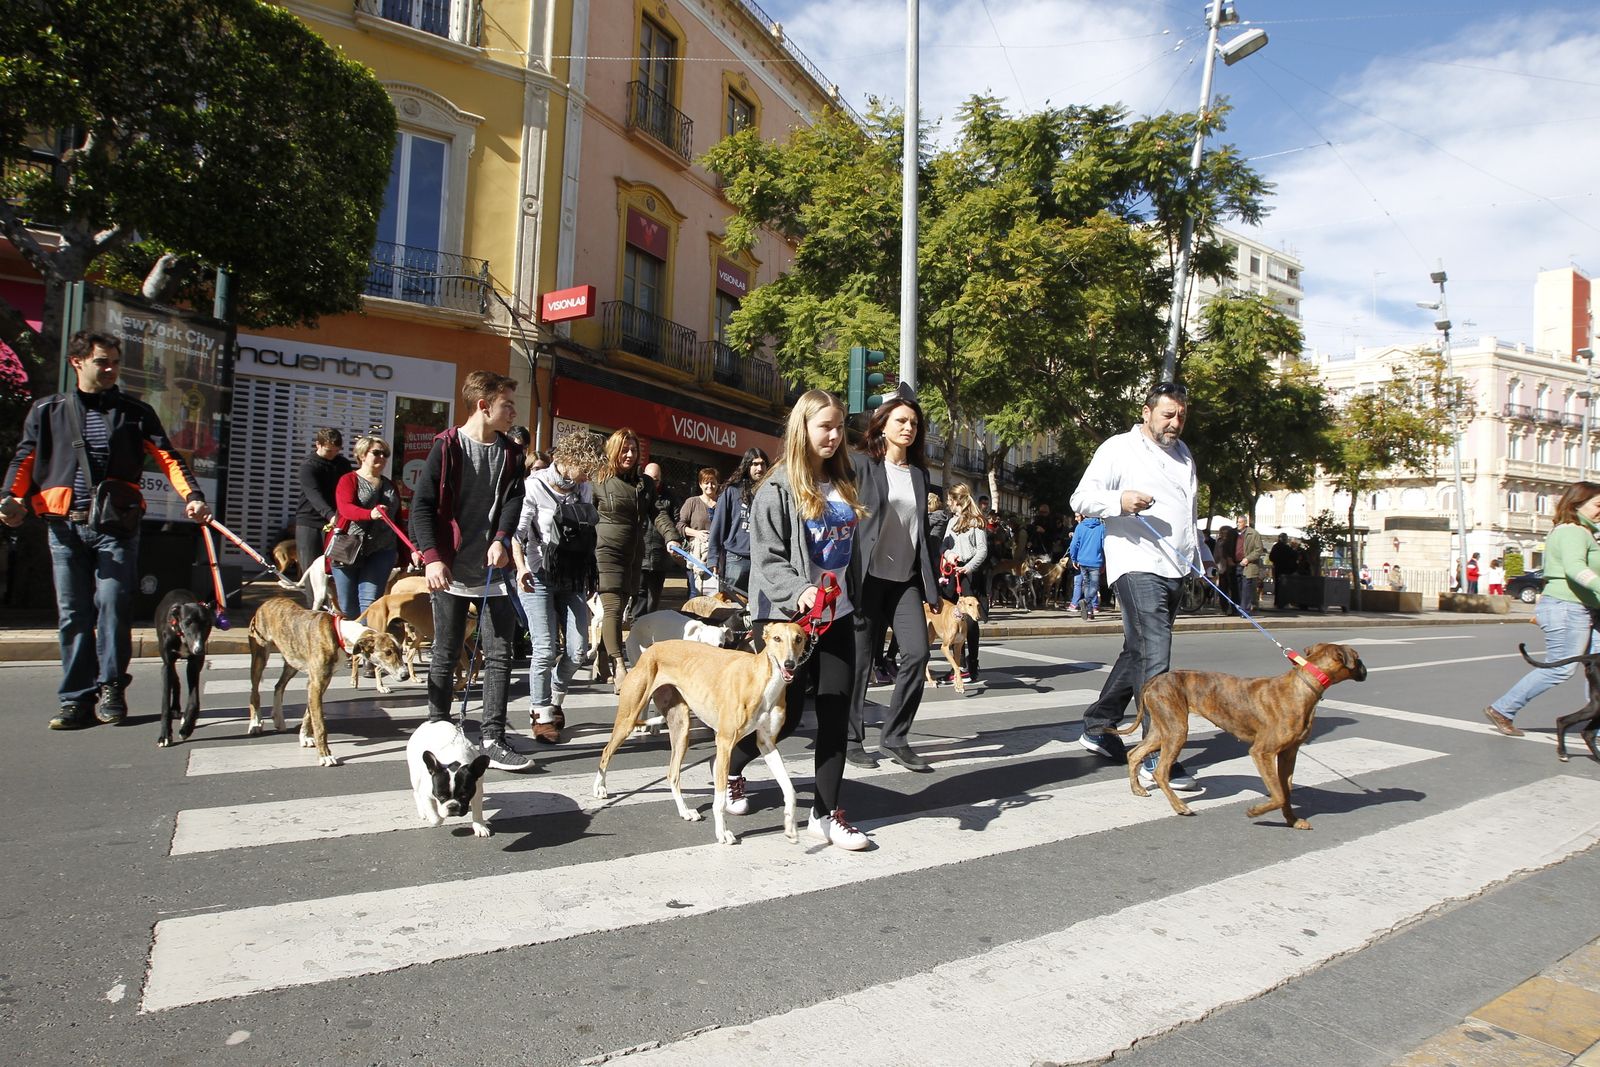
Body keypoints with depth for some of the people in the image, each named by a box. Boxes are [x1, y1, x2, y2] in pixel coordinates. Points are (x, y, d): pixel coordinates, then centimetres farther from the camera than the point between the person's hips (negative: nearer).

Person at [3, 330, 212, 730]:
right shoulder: (47, 410, 15)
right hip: (64, 525, 2)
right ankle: (76, 699, 11)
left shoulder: (135, 412, 10)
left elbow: (167, 457, 0)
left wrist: (192, 495, -16)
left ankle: (111, 689, 5)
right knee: (73, 614, 4)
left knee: (113, 605, -8)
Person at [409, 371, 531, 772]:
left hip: (493, 569, 4)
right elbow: (421, 503, -7)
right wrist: (432, 557, -16)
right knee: (445, 655, 7)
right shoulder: (447, 446, -5)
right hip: (450, 570, -4)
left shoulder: (509, 453, 9)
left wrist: (502, 538, -16)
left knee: (499, 654, 1)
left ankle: (494, 739, 6)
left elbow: (513, 499, 2)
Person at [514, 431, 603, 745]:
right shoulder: (535, 485, -8)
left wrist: (591, 576, 19)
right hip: (539, 577, -5)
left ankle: (555, 699, 29)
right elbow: (517, 531, -9)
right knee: (546, 649, -5)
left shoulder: (585, 488, 9)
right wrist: (521, 566, -23)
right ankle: (542, 715, 13)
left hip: (572, 579, 5)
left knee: (577, 650, 3)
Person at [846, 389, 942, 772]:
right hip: (868, 577, -4)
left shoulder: (919, 472, 14)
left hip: (906, 578, 5)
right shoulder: (861, 465, -2)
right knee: (861, 659, 2)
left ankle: (894, 737, 6)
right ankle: (852, 739, 17)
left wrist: (932, 584, 12)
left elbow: (923, 529, 16)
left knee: (917, 652, -8)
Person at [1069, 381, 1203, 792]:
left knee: (1136, 653, 14)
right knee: (1155, 659, -15)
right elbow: (1081, 498, -9)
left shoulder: (1182, 453, 21)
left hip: (1175, 571, 8)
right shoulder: (1119, 449, -2)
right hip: (1138, 567, -8)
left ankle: (1097, 727, 27)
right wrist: (1120, 500, -26)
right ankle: (1157, 761, -12)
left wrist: (1196, 555, 27)